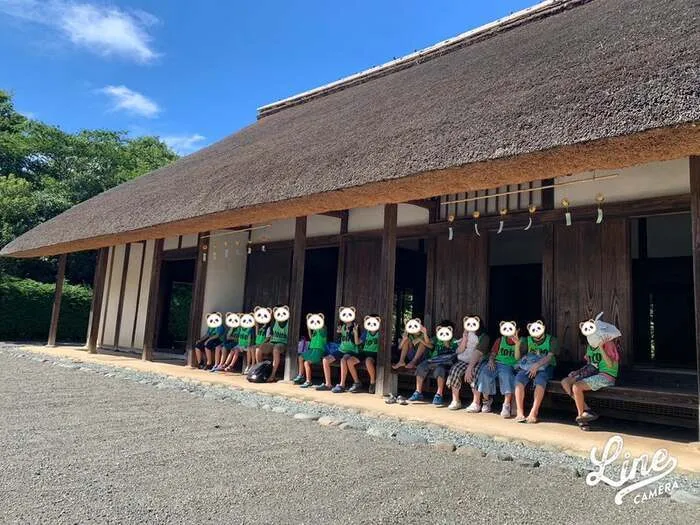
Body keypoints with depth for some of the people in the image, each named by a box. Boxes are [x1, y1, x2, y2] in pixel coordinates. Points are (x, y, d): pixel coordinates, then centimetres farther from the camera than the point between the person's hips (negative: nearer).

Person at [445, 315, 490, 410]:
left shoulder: (483, 337, -4)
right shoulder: (465, 336, 14)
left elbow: (477, 354, -18)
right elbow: (459, 351, 3)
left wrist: (469, 368, -29)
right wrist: (465, 337, -5)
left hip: (478, 362, -4)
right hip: (464, 361, 4)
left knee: (474, 373, -36)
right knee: (454, 370, -25)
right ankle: (455, 401, -18)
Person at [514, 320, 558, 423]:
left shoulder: (551, 339, 5)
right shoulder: (527, 340, 13)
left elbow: (549, 356, -11)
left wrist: (537, 365, -26)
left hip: (544, 367, -2)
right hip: (528, 366, 3)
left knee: (540, 380, -36)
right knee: (519, 378, -29)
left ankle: (533, 412, -38)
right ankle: (519, 412, -32)